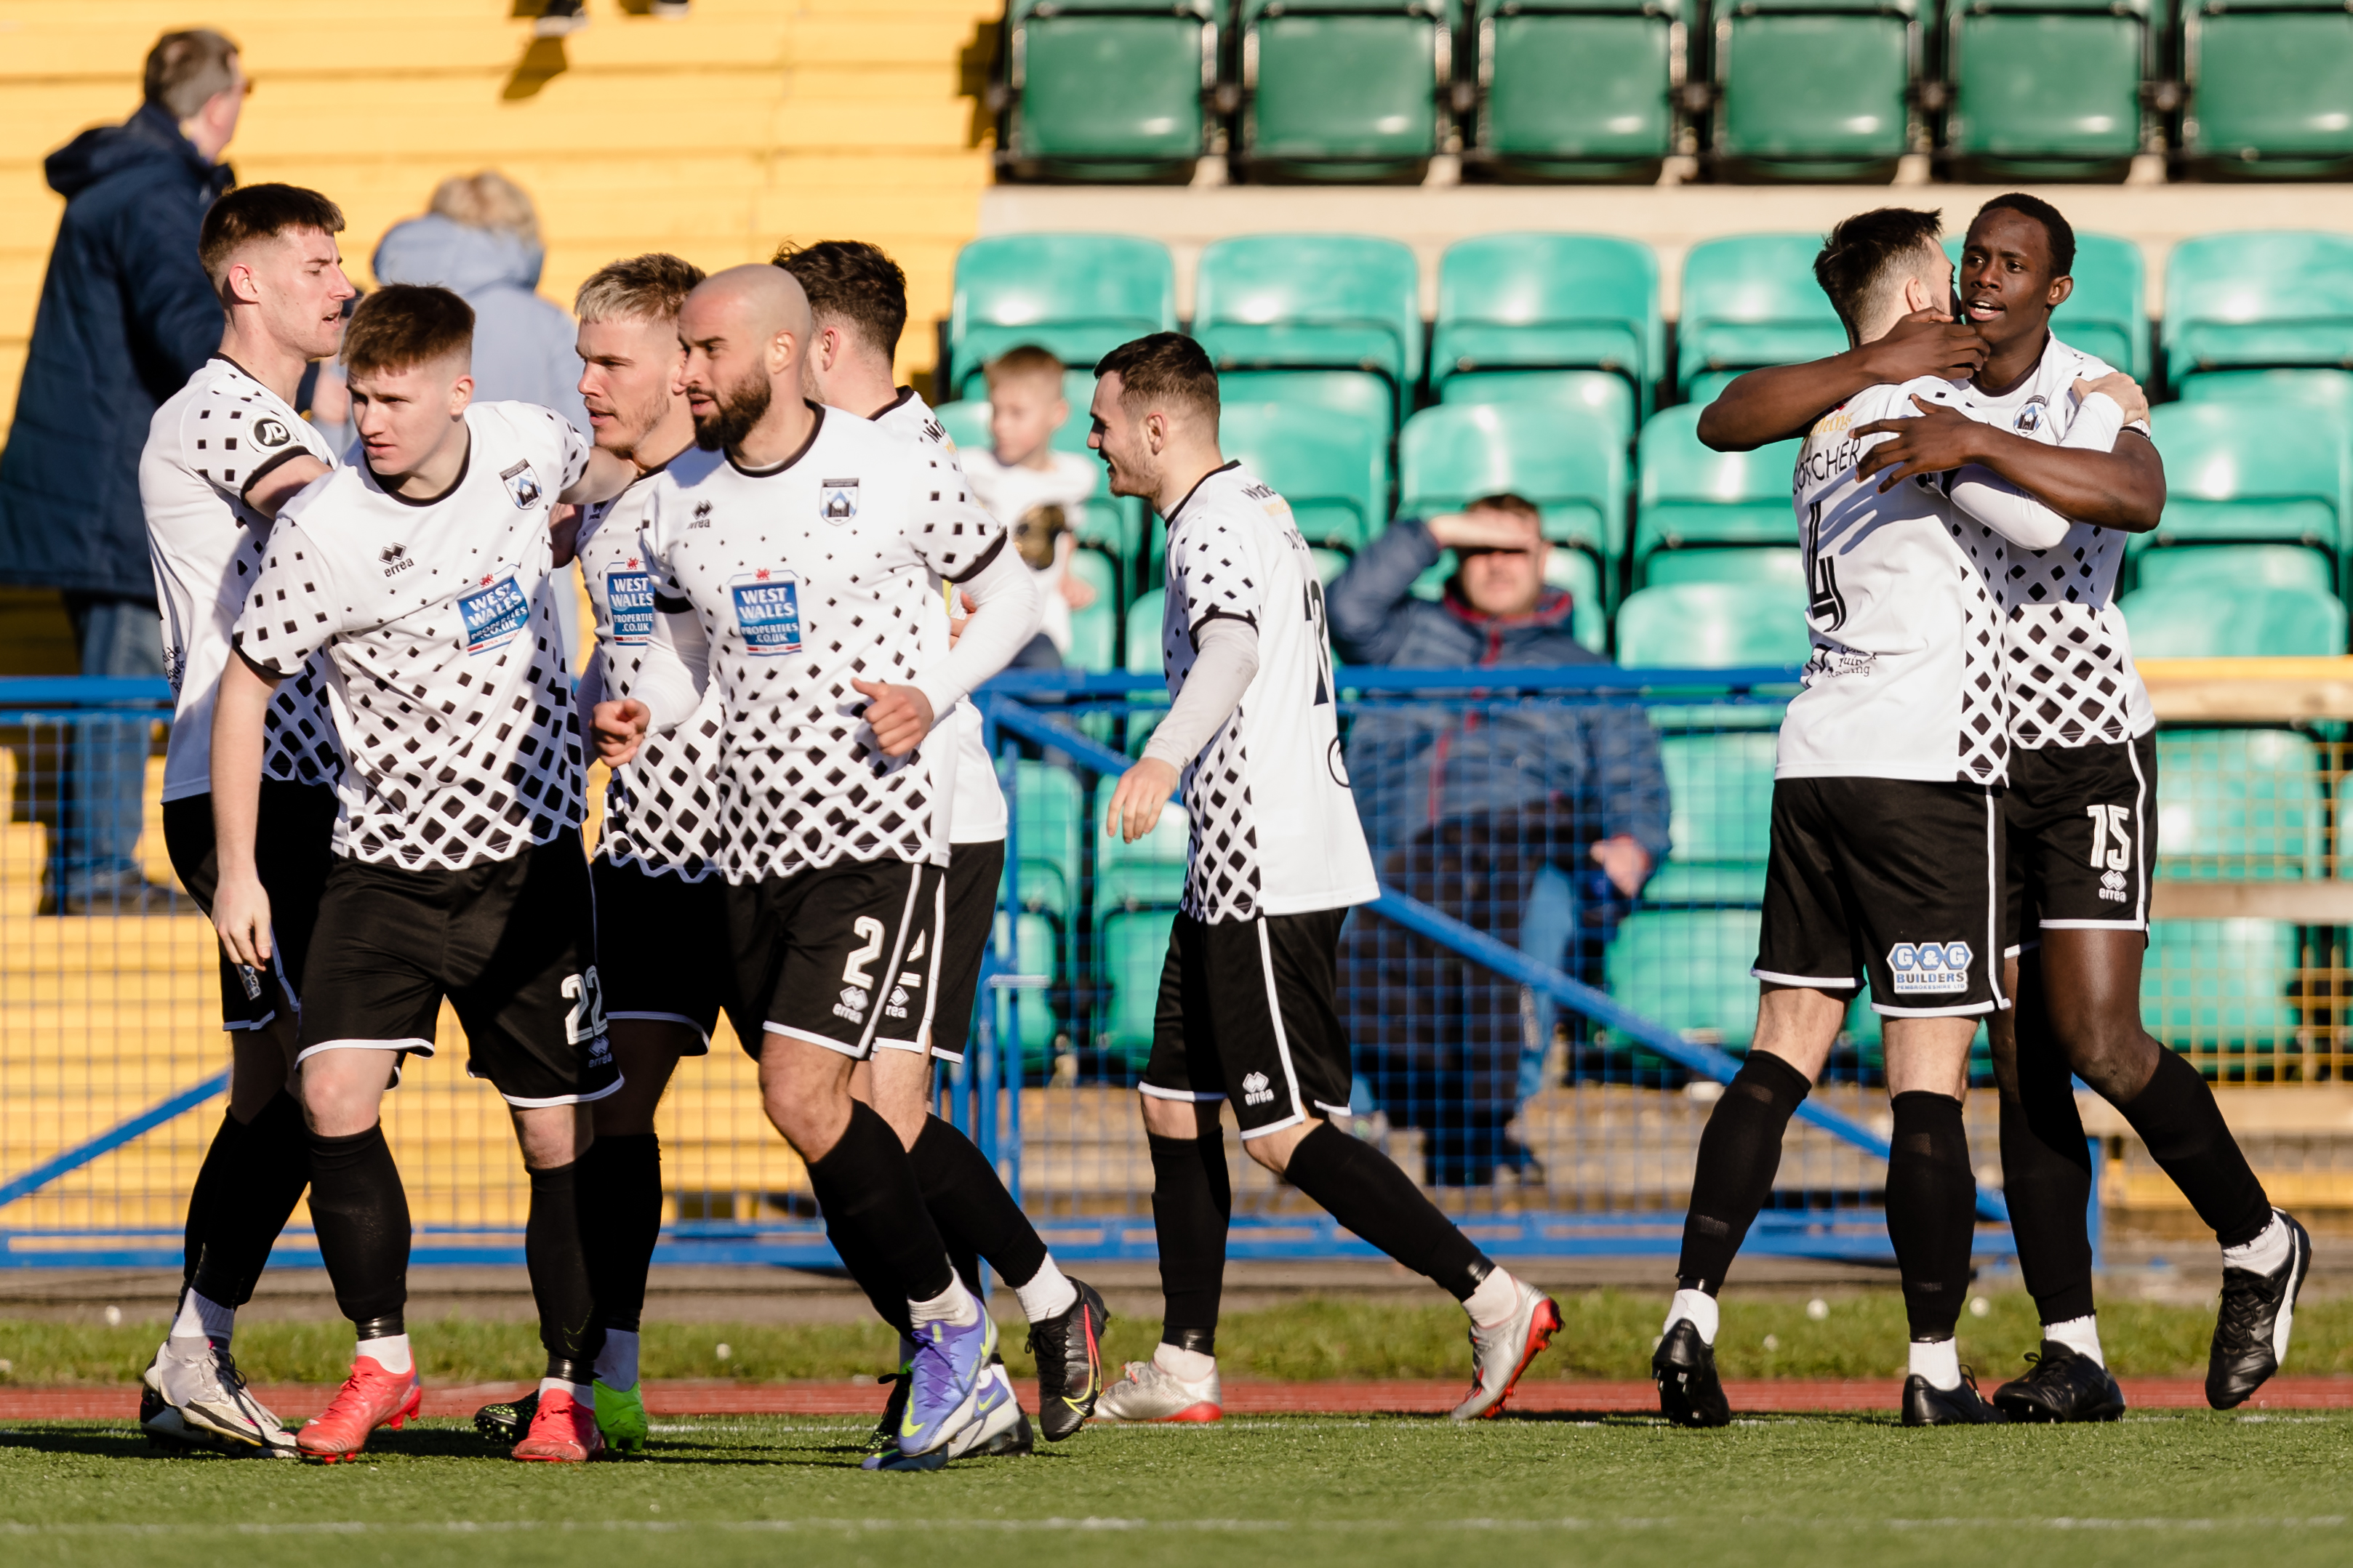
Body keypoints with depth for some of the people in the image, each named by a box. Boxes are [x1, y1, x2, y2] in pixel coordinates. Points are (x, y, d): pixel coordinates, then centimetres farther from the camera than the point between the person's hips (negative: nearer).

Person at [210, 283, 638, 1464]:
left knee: (559, 1135, 1)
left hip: (527, 853, 2)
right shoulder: (320, 532, -17)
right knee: (335, 1095, -17)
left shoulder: (525, 444, -8)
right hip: (384, 862, -2)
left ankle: (570, 1389, 16)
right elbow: (246, 684, -4)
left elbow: (603, 480, 20)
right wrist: (236, 870, -4)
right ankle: (381, 1364, -1)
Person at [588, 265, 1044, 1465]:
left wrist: (934, 697, -10)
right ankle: (959, 1377, 16)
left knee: (804, 1098, -18)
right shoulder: (677, 506, 9)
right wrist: (637, 713, 1)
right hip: (752, 848, 6)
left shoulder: (898, 476, -6)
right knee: (814, 1115, 5)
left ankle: (948, 1321, -1)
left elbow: (1011, 596, 6)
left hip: (879, 834, -6)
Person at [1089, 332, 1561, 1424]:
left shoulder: (1216, 526, -14)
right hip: (1236, 874, 11)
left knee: (1283, 1132, -11)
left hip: (1266, 878, -11)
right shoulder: (1257, 511, 18)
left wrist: (1163, 759, -51)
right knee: (1174, 1100, 12)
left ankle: (1493, 1298, -13)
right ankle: (1184, 1369, 14)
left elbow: (1234, 648, -34)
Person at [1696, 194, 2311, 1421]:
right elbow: (1726, 422, -5)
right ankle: (2073, 1355, 1)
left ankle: (2258, 1242, 10)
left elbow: (2137, 497, -36)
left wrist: (1976, 440, -45)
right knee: (2021, 1057, 1)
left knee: (2099, 1041, -14)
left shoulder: (2095, 400, -12)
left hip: (2092, 753, -5)